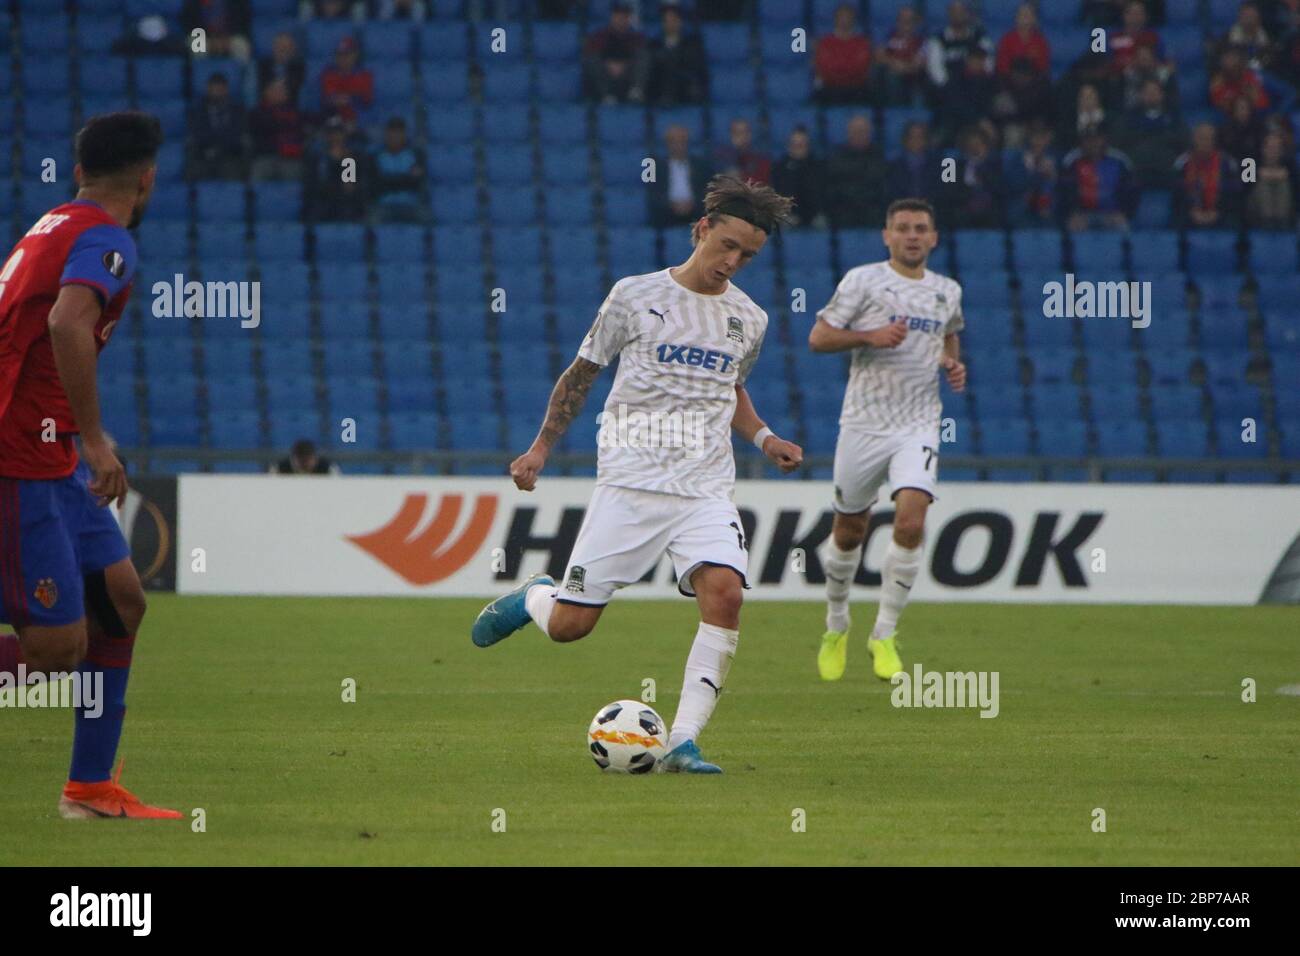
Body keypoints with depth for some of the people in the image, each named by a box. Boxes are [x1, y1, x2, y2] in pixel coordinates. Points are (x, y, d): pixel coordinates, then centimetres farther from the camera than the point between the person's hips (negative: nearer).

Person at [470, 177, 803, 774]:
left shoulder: (748, 320, 12)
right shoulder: (635, 296, 0)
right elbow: (581, 374, 11)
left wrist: (763, 438, 11)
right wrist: (541, 447, 5)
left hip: (706, 490, 2)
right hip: (628, 483, -2)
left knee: (724, 592, -25)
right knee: (570, 624, -5)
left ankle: (684, 742, -21)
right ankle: (532, 597, 33)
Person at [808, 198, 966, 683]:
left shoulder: (947, 291, 10)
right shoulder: (862, 280, -3)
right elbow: (818, 337, -5)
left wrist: (953, 363, 8)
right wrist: (869, 337, -20)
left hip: (918, 428, 2)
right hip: (864, 424, -2)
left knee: (911, 523, -18)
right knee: (849, 532, 7)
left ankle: (884, 636, -8)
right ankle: (837, 625, 33)